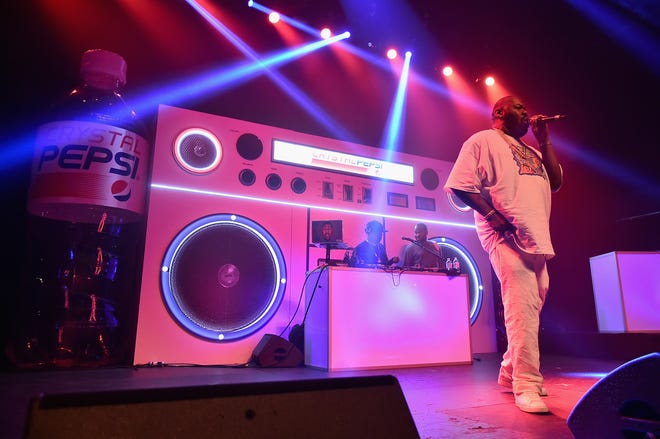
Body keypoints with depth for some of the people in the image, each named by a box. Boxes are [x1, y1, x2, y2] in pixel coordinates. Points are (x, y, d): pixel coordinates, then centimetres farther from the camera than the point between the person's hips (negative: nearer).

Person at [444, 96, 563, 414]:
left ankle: (510, 372, 25)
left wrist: (544, 140, 14)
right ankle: (526, 385, -9)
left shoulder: (531, 150, 28)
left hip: (537, 238, 8)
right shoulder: (483, 141, 4)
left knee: (531, 307, 11)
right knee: (522, 306, -15)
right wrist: (494, 217, -17)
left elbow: (555, 182, 18)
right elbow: (460, 186, -7)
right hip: (507, 236, -8)